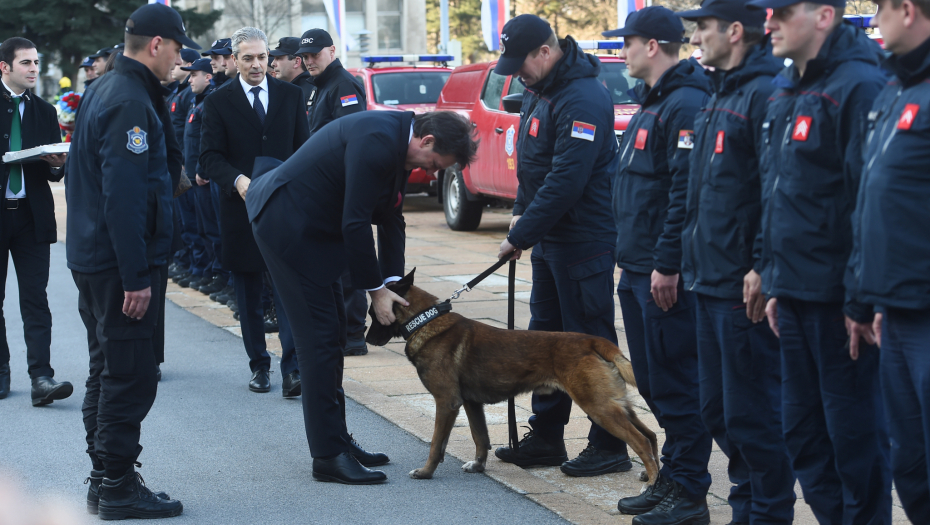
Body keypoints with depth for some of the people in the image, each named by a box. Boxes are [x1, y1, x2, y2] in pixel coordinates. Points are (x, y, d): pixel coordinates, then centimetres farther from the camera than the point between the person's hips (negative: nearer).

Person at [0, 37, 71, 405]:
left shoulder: (44, 112, 12)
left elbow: (55, 171, 13)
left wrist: (58, 165, -8)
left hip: (32, 217, 2)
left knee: (35, 299, -6)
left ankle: (41, 378, -12)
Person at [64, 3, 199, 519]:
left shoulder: (102, 90, 13)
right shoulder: (130, 102, -19)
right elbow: (124, 195, -24)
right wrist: (136, 277, -24)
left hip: (92, 258, 11)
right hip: (119, 263, -11)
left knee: (108, 372, 16)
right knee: (130, 377, -4)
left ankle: (104, 480, 23)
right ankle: (118, 489, 1)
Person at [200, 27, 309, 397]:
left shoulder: (290, 95, 8)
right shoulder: (218, 102, 2)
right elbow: (210, 157, -3)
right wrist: (237, 180, -21)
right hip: (241, 210, 0)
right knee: (248, 298, 8)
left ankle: (292, 367, -11)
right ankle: (259, 366, 19)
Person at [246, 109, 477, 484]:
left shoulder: (399, 145, 6)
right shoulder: (377, 141, -26)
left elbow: (390, 217, 12)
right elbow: (354, 223, -24)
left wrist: (393, 281, 1)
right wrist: (377, 290, -15)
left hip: (311, 227, 11)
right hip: (286, 223, -11)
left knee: (331, 333, 14)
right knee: (319, 336, -9)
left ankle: (335, 440, 22)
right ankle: (329, 456, -4)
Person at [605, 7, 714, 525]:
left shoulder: (686, 105, -16)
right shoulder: (652, 102, 17)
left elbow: (687, 192, -22)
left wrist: (667, 265, -23)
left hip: (666, 274, -10)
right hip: (639, 269, 10)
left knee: (677, 384, -4)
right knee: (653, 382, 16)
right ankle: (672, 479, 25)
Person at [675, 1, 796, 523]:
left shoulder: (766, 94, -14)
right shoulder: (722, 97, 17)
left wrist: (763, 270, -22)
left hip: (745, 288, -10)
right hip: (712, 282, 10)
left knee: (753, 412, -4)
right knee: (719, 410, 15)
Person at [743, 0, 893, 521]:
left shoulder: (859, 86, -14)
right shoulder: (786, 91, 14)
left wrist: (861, 302, -20)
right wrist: (776, 283, 18)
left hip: (839, 301, -9)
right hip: (796, 296, 9)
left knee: (855, 435, 0)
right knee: (804, 434, 14)